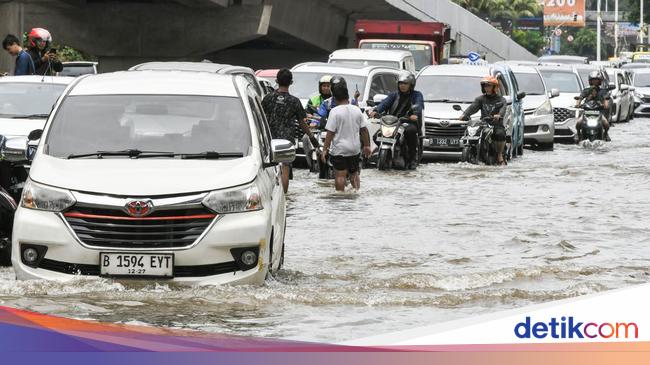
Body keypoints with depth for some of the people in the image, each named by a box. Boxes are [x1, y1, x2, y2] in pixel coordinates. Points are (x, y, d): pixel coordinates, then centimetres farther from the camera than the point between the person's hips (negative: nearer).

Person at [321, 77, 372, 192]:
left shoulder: (335, 112, -14)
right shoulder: (357, 110, 1)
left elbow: (330, 133, -15)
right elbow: (364, 130, 6)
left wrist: (325, 149, -11)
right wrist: (367, 145, 16)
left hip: (339, 149, -5)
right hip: (355, 148, 5)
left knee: (340, 175, -3)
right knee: (354, 173, 20)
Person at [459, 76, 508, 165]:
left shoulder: (500, 99, 10)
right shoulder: (481, 99, 18)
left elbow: (503, 108, -11)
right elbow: (473, 107, 1)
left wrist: (499, 115, -36)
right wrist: (465, 114, -20)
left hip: (497, 124, -2)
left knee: (500, 134, -34)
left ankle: (500, 156, -17)